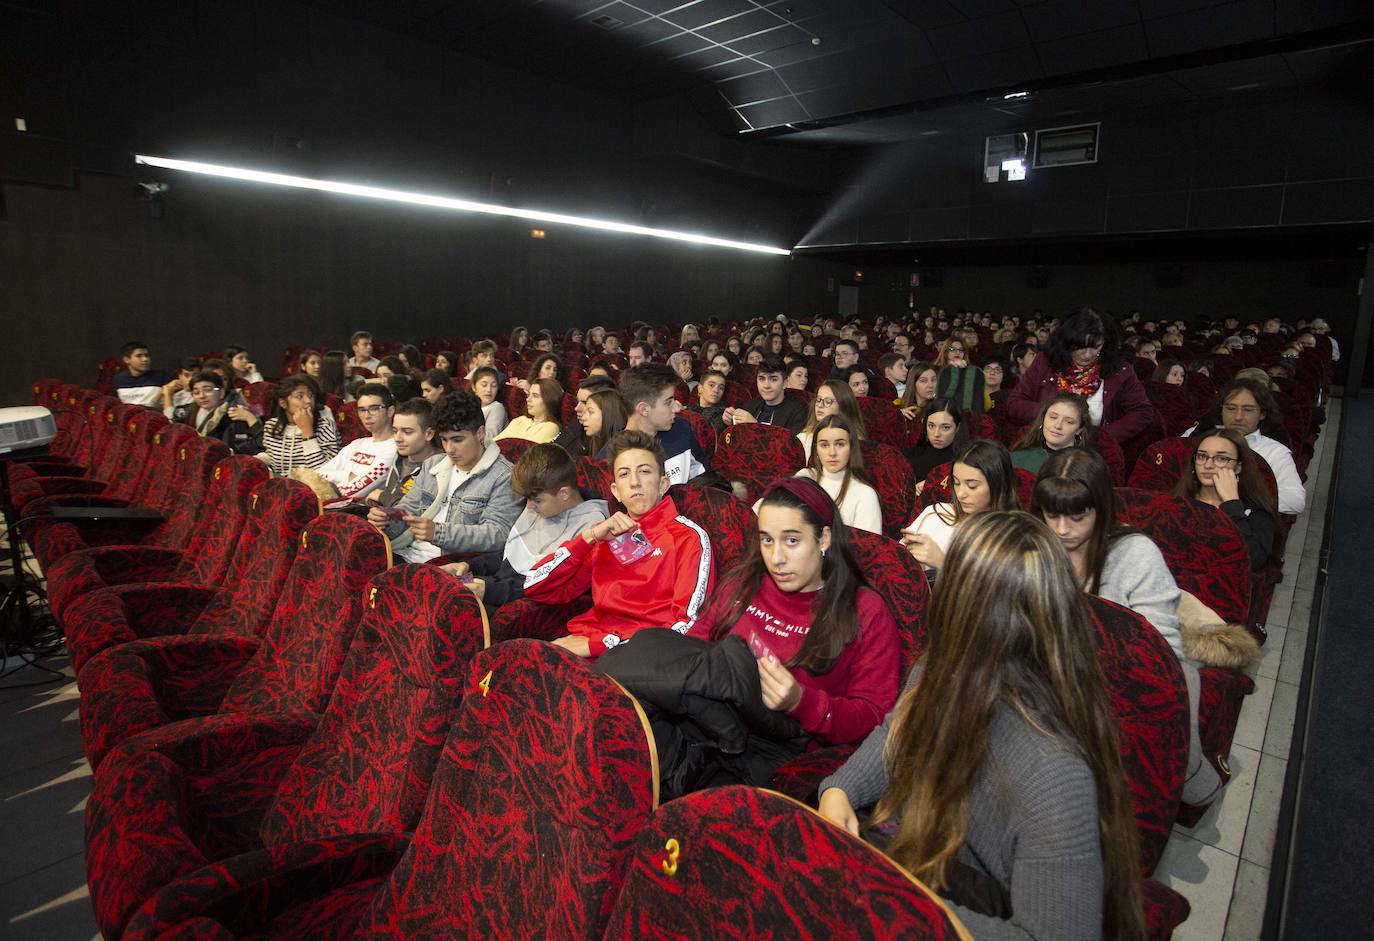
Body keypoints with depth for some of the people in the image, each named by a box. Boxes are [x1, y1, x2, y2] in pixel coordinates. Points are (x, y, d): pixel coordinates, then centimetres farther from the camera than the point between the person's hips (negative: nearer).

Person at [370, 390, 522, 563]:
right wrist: (386, 519, -3)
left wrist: (438, 532, -25)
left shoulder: (504, 477, -6)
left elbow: (497, 535, -15)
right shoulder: (432, 464, 18)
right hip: (406, 554, 7)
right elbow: (408, 508, 21)